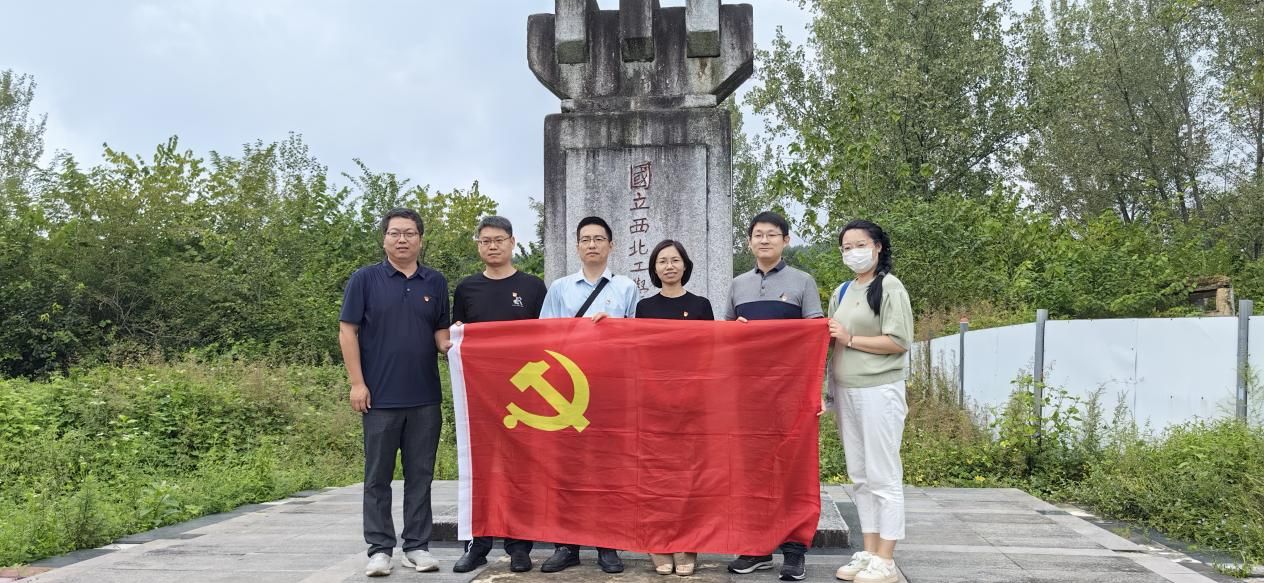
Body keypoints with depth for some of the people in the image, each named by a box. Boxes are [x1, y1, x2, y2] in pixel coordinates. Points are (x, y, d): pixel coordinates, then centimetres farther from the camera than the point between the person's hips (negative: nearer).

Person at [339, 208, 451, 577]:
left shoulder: (436, 282, 8)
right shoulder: (365, 279, 0)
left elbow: (441, 332, 13)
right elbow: (347, 331, -1)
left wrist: (448, 344, -11)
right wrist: (356, 383, -8)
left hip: (425, 397, 3)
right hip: (380, 396, -2)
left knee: (420, 475, 8)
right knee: (378, 476, 5)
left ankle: (417, 546, 17)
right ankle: (379, 549, 13)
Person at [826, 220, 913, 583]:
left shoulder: (890, 288, -6)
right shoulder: (842, 292, 15)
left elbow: (899, 342, -13)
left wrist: (850, 339, -11)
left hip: (878, 392, -7)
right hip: (846, 392, 7)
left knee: (883, 477, -2)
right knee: (860, 477, 10)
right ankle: (868, 553, 18)